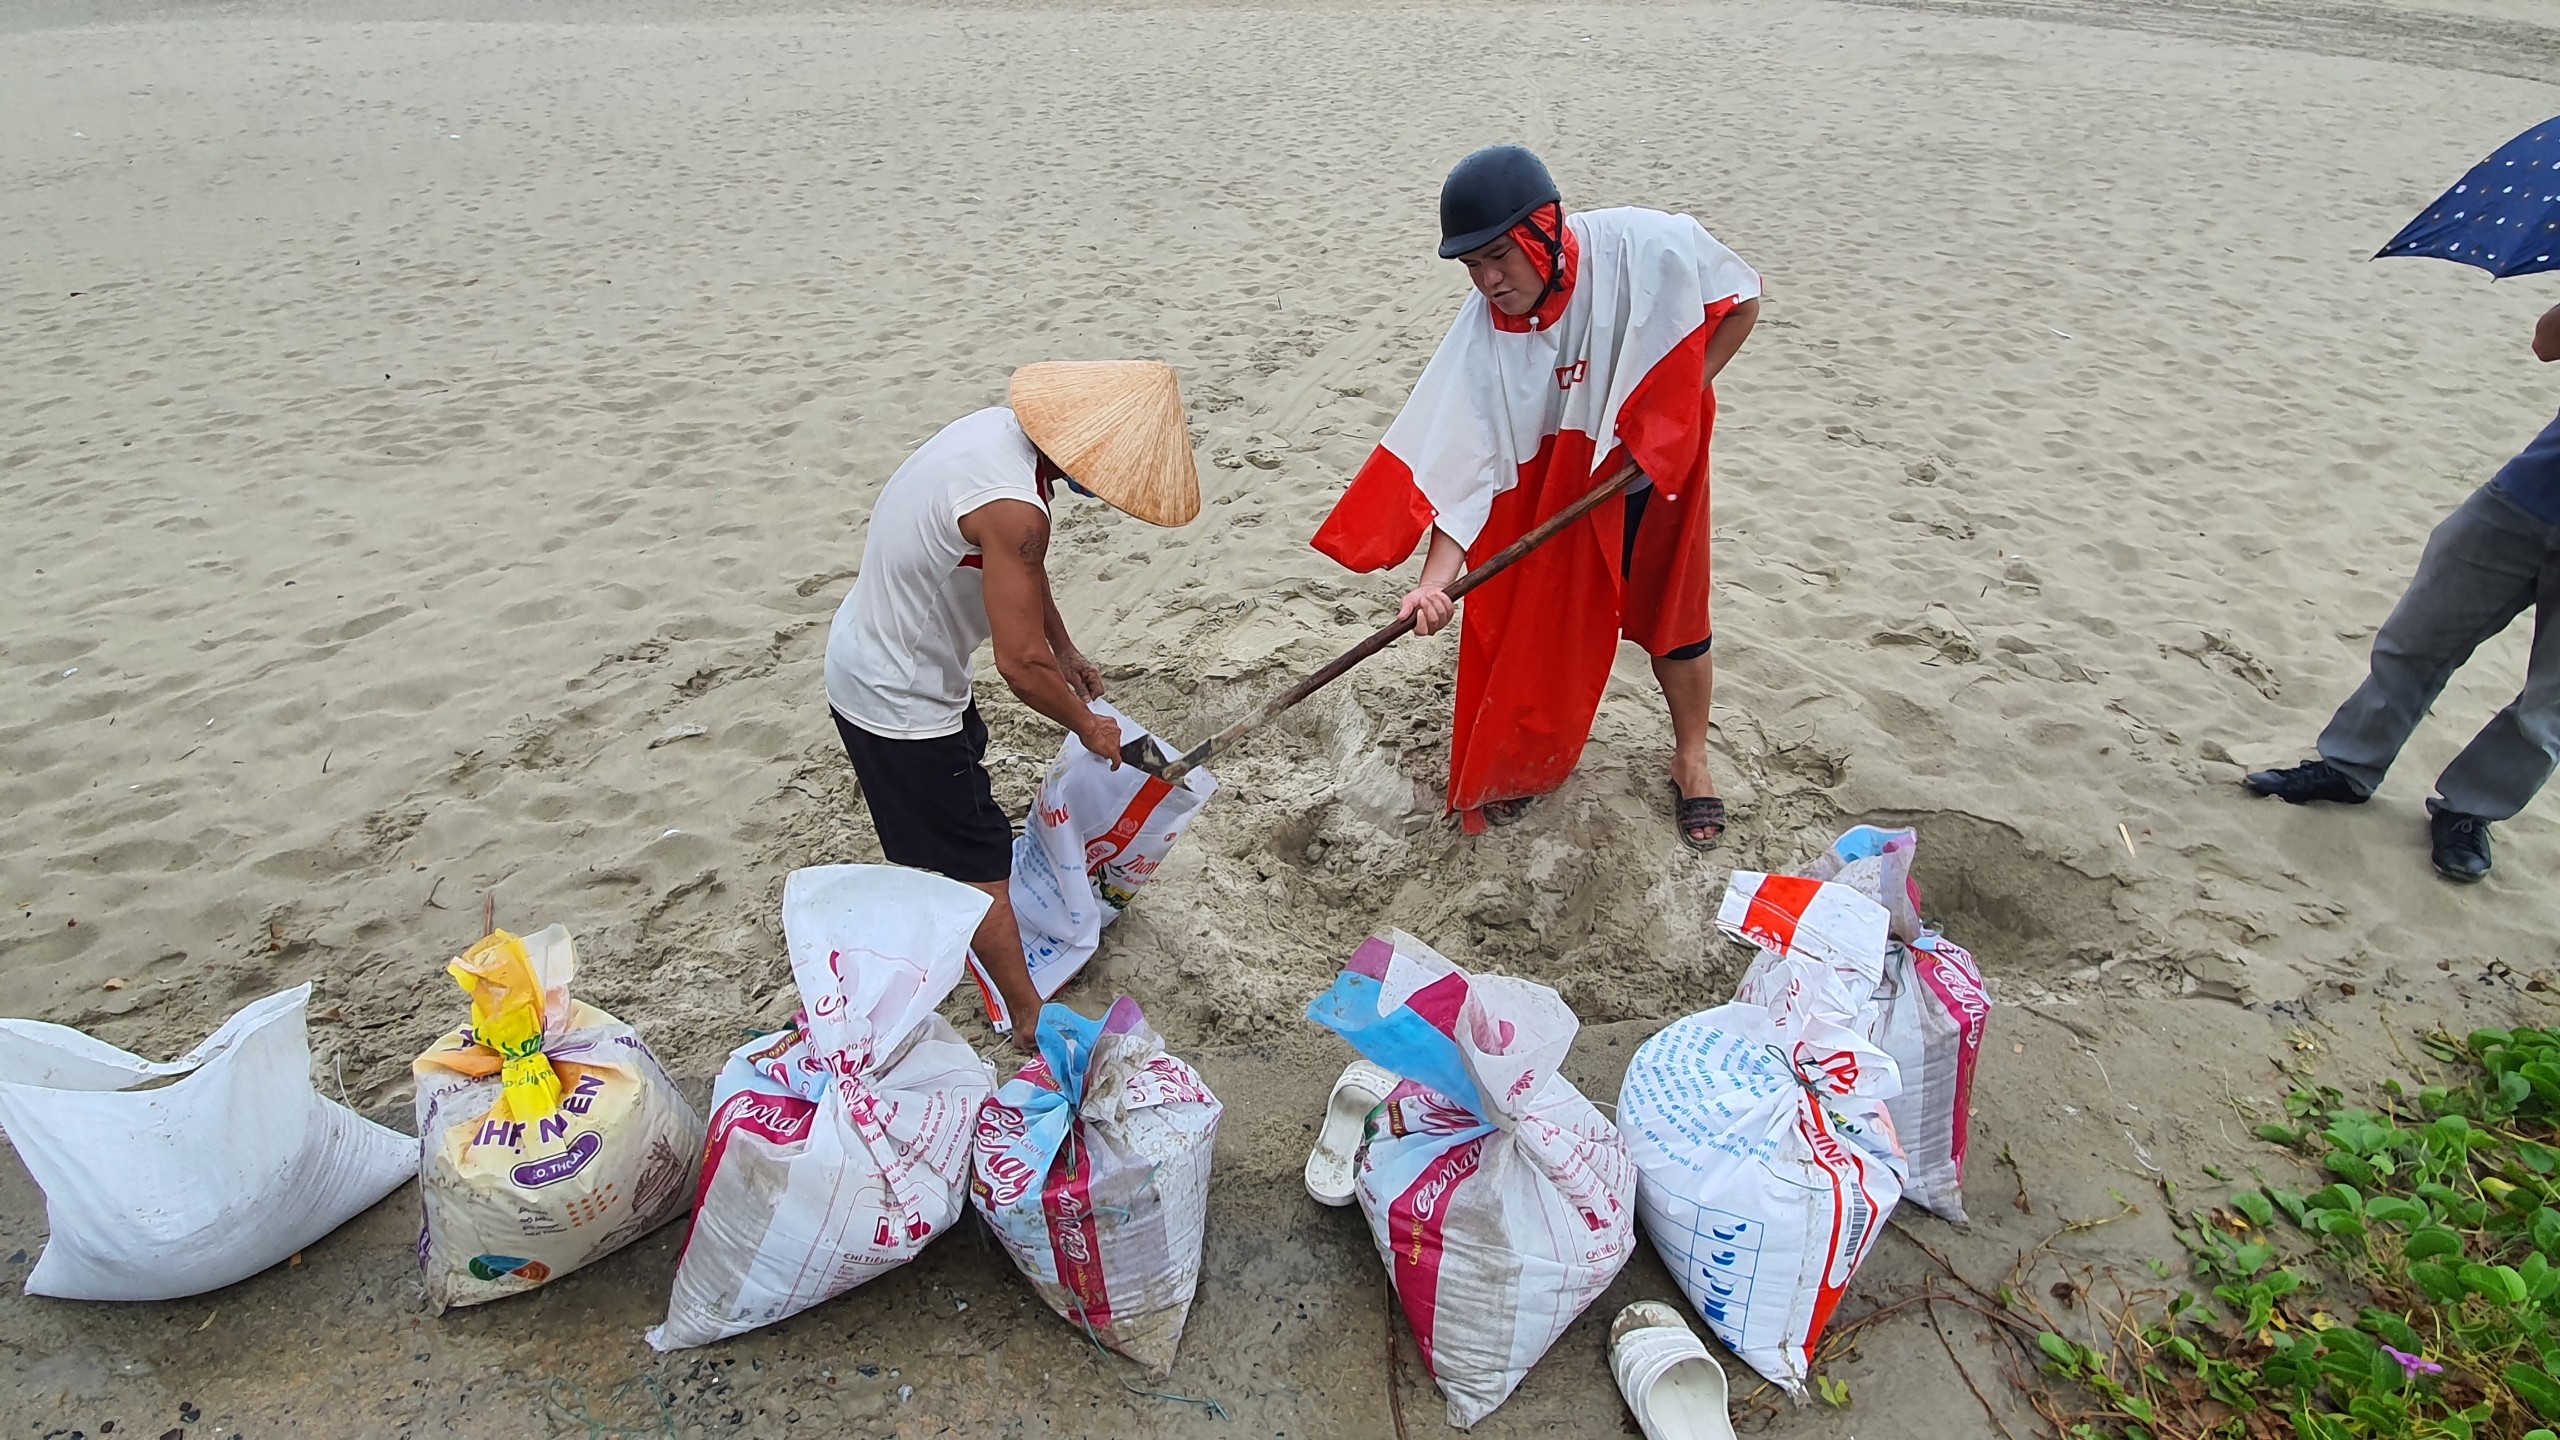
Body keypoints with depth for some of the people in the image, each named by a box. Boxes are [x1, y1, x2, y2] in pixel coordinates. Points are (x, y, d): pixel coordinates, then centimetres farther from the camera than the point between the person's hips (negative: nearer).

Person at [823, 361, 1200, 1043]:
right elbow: (1021, 664, -27)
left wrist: (1066, 652, 16)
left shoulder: (1000, 425, -5)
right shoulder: (1013, 507, -35)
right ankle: (1031, 1017, 21)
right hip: (898, 701, -10)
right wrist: (1087, 725, -10)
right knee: (978, 860, 4)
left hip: (866, 655, 10)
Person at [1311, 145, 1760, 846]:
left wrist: (1682, 397, -18)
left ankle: (1690, 759, 37)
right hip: (1553, 488, 0)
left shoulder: (1648, 246, -30)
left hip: (1659, 473, 0)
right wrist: (1437, 580, -40)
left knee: (1672, 619, 13)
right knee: (1538, 625, 7)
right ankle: (1528, 759, 33)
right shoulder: (1485, 332, -27)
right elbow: (1465, 464, -29)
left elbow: (1741, 301, -10)